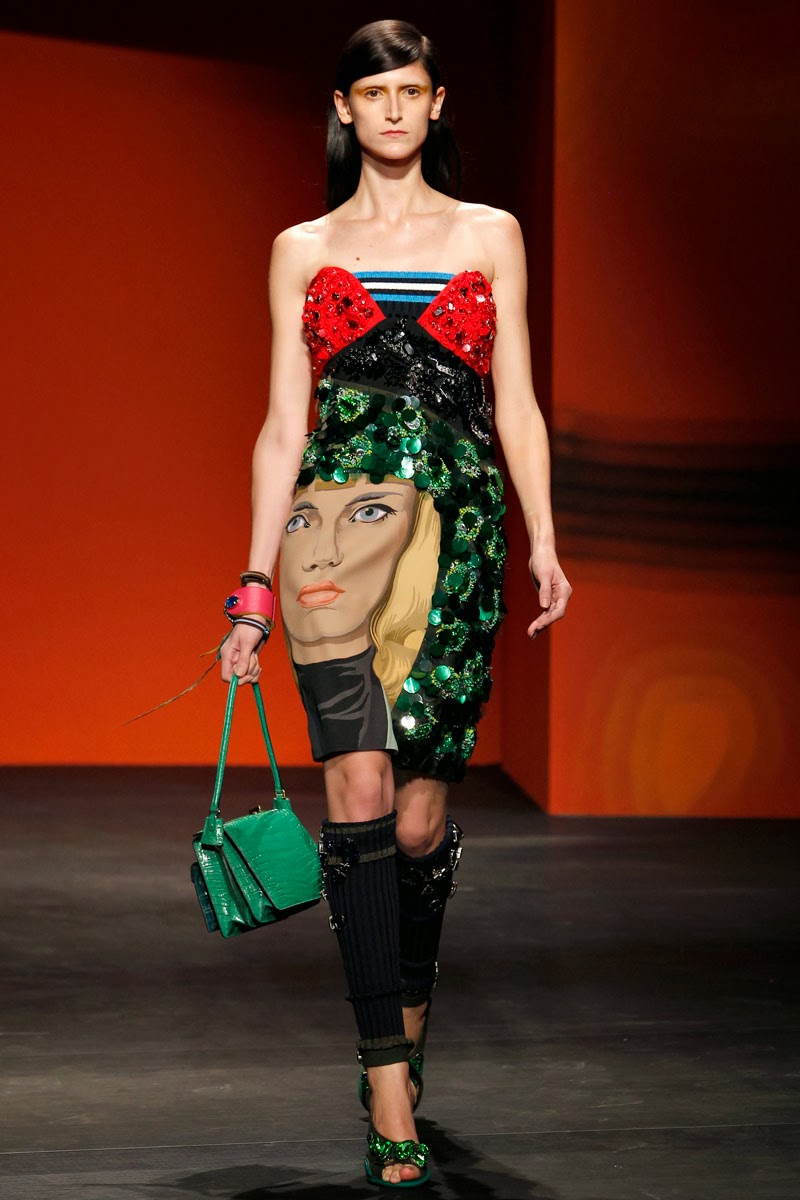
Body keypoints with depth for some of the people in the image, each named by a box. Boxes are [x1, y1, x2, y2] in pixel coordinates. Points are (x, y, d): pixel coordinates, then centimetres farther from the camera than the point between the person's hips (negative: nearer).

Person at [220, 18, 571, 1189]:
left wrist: (543, 542, -1)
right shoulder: (302, 251, 12)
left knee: (421, 814, 3)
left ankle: (408, 1018, 29)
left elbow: (516, 405, 10)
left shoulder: (490, 235, 13)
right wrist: (255, 584, 5)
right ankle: (389, 1087, -12)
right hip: (336, 532, -1)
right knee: (360, 796, -12)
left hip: (457, 534, 1)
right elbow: (283, 424, 10)